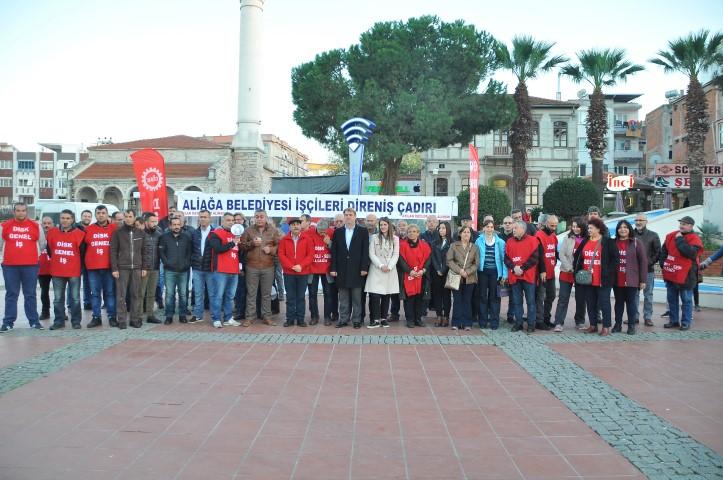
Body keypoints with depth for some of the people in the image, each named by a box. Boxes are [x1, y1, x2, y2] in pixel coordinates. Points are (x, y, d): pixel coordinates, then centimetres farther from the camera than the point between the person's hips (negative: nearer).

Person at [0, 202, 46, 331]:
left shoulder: (36, 226, 4)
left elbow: (42, 244, 15)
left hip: (30, 265, 0)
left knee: (30, 294, 5)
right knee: (11, 294, 4)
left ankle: (34, 321, 11)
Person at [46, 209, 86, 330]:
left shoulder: (79, 234, -5)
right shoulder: (52, 233, 4)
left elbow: (82, 252, 2)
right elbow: (49, 250, 16)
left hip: (74, 272, -3)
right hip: (57, 272, 3)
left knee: (75, 298, 3)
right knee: (58, 298, 8)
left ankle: (76, 321, 11)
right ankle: (59, 321, 15)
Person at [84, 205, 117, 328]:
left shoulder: (114, 228, 3)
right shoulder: (88, 229, 8)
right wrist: (85, 262, 10)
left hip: (109, 266, -2)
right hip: (93, 267, 2)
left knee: (110, 292, 3)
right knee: (95, 293, 6)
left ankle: (112, 317, 9)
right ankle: (96, 317, 12)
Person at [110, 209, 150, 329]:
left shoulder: (141, 233, 9)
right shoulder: (118, 233, 2)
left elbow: (145, 251, 10)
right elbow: (113, 251, 0)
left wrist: (145, 267, 3)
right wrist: (114, 268, -7)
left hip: (137, 268, 2)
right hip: (122, 268, -2)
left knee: (136, 295, 5)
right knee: (121, 295, -1)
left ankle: (135, 319, 11)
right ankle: (122, 320, 4)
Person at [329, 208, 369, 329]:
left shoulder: (363, 231, 2)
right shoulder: (338, 232, 8)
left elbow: (365, 251, -2)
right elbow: (334, 251, 6)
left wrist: (364, 268, -9)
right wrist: (333, 268, -1)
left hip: (357, 269, -2)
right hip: (342, 269, 2)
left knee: (357, 297, 3)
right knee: (343, 298, 7)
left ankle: (356, 320, 10)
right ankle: (343, 319, 14)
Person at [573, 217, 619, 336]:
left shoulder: (608, 241, -5)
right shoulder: (585, 241, 11)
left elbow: (615, 257, -7)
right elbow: (577, 256, 20)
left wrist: (609, 272, -11)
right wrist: (577, 270, 11)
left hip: (602, 280, -6)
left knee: (604, 303, 0)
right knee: (590, 303, 11)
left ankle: (606, 327, 6)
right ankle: (593, 325, 21)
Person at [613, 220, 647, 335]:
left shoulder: (636, 242, -2)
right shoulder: (613, 243, 7)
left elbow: (643, 261, -4)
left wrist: (642, 280, -7)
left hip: (631, 280, -3)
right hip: (617, 280, 3)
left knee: (631, 302, 4)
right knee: (618, 302, 11)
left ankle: (631, 325, 11)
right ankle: (617, 324, 18)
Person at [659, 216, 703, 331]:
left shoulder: (694, 239, -8)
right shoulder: (670, 236, 8)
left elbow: (690, 252, -26)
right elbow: (663, 251, 18)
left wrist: (680, 240, -19)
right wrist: (663, 264, 6)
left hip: (685, 276, -6)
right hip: (670, 274, 6)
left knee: (686, 300, 3)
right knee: (672, 299, 13)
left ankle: (686, 322, 10)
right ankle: (673, 320, 23)